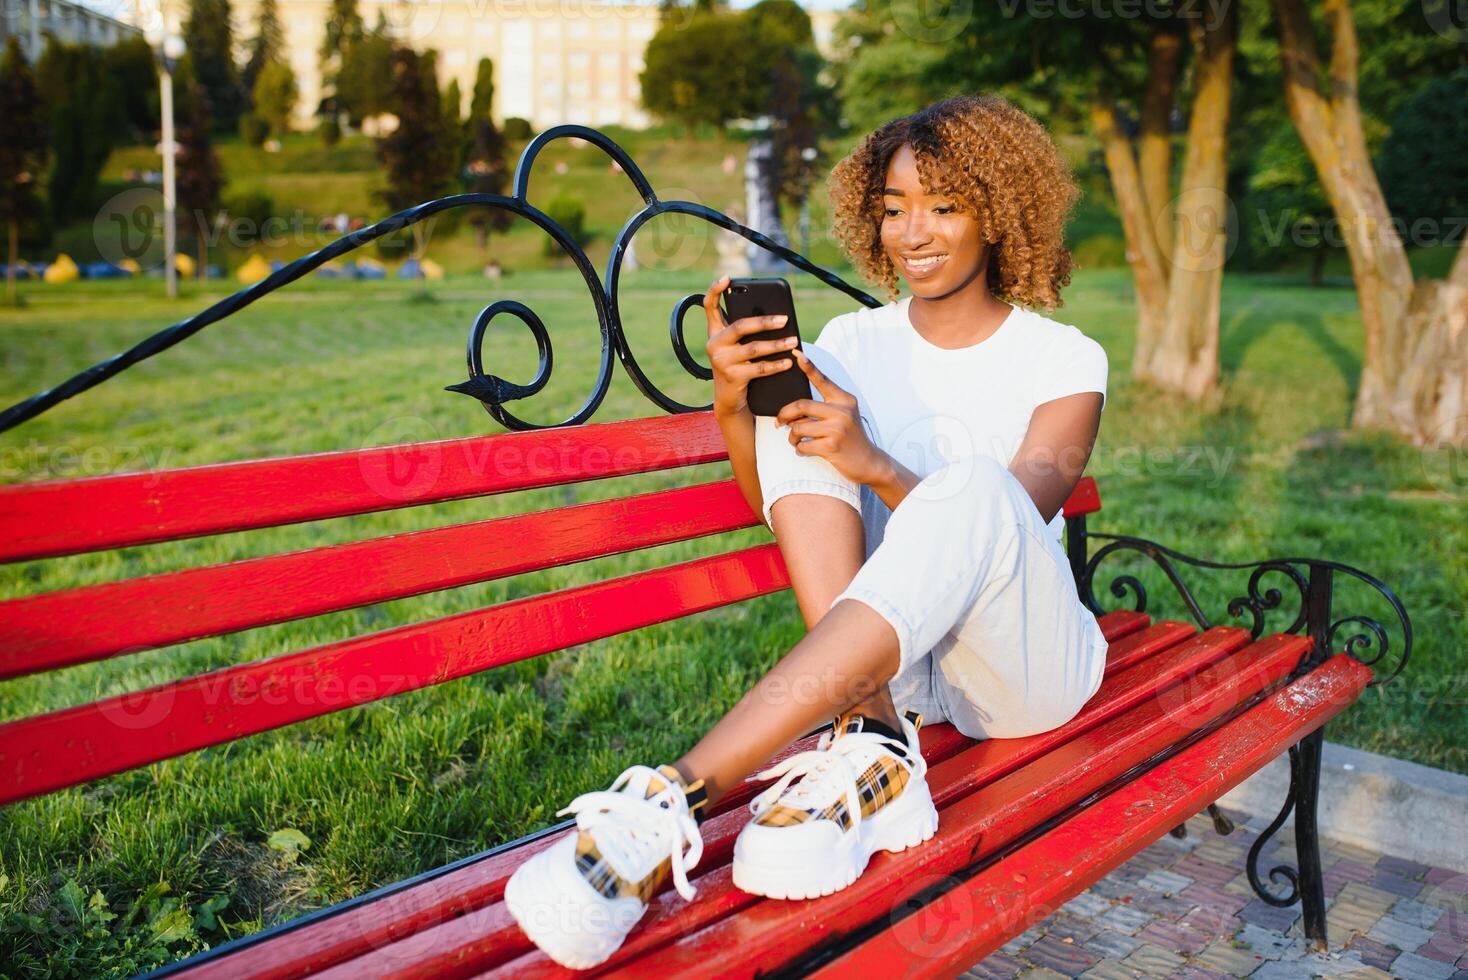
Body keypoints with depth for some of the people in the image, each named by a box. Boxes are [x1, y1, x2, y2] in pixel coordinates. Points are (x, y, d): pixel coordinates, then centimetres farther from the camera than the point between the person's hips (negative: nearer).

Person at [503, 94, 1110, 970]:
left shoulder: (1065, 359, -1)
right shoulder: (856, 342, 8)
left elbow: (1015, 516, -16)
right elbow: (779, 505, -2)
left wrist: (876, 469, -32)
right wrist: (732, 405, -21)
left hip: (1026, 663, -2)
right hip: (887, 656, 3)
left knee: (974, 486, -36)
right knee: (790, 392, -16)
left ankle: (678, 800, -44)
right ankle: (872, 747, -30)